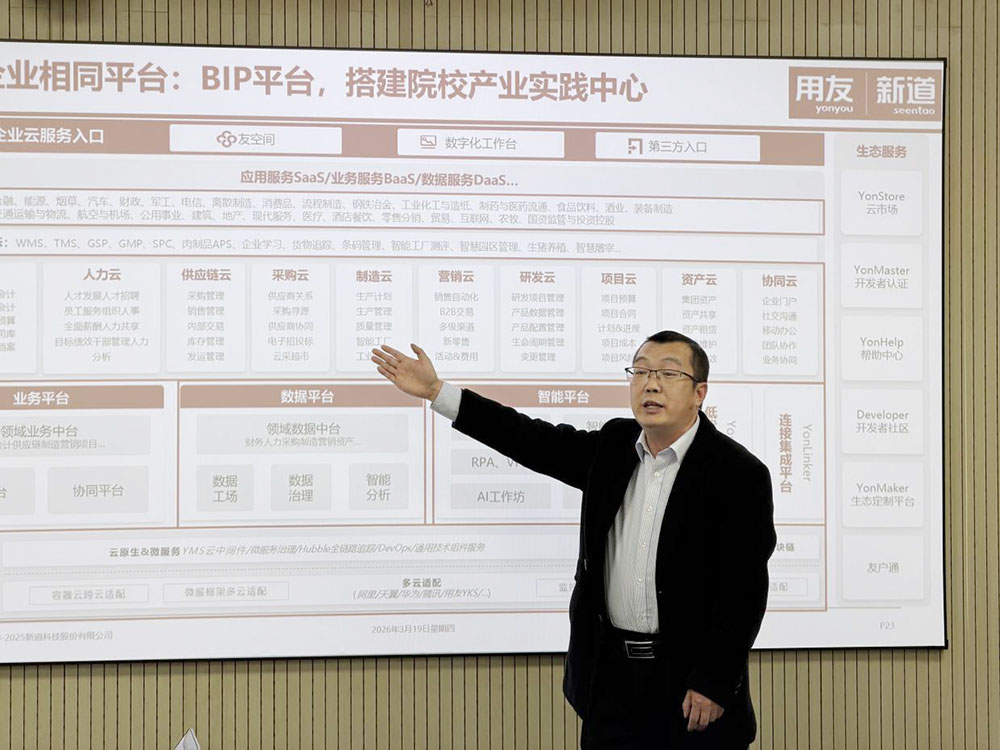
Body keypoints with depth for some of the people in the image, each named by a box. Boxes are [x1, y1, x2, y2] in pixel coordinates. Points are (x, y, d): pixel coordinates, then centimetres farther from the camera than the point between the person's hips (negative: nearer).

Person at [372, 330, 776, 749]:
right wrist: (435, 391, 3)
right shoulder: (615, 447, 5)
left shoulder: (739, 474, -12)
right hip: (611, 674, 5)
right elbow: (536, 441, 6)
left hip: (689, 682, -5)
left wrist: (714, 683, -15)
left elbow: (745, 591, -13)